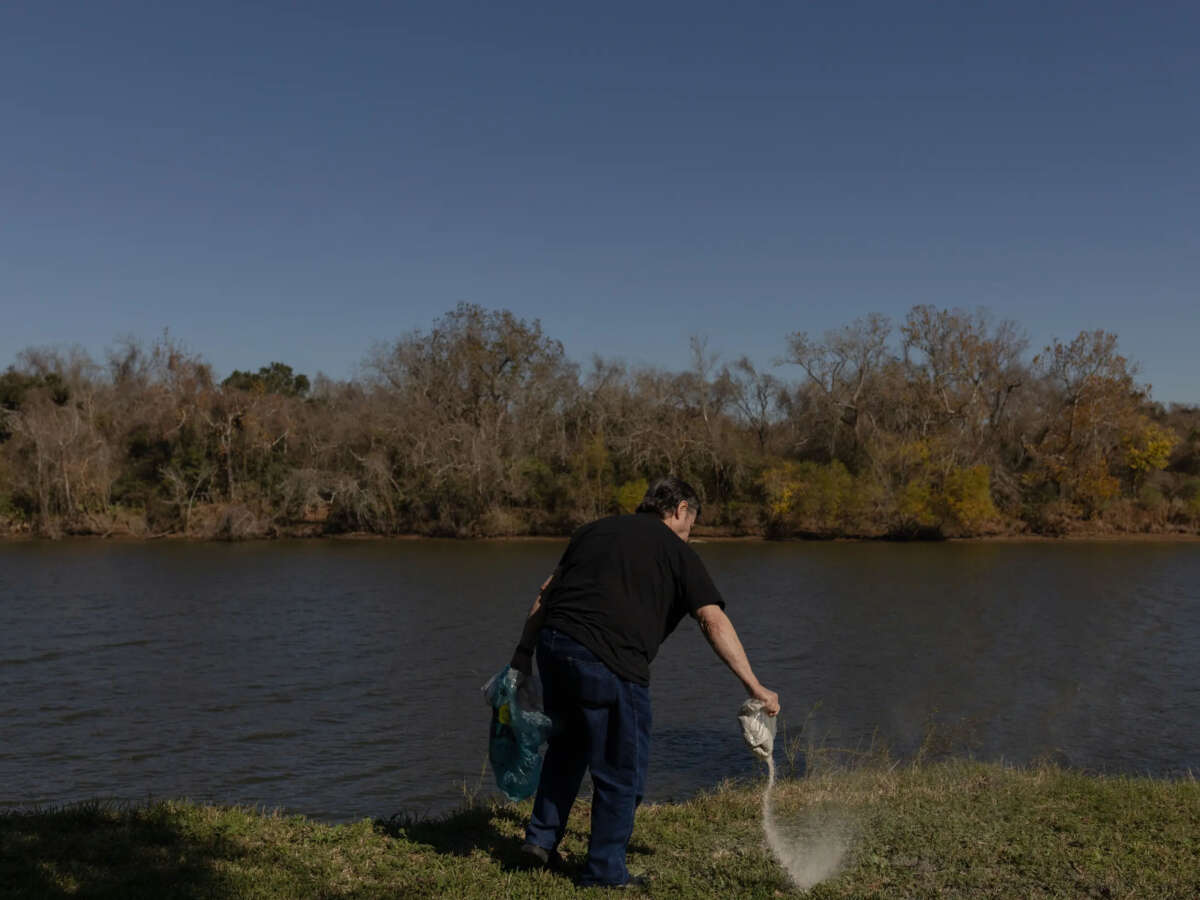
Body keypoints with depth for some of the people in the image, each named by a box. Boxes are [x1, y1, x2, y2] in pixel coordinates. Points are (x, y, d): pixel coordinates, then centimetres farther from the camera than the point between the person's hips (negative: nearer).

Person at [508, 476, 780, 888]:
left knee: (568, 746, 28)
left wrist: (524, 650, 19)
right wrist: (754, 687, -4)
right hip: (609, 662, -6)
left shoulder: (596, 529, 21)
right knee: (620, 772, 10)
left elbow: (546, 593, 17)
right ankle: (605, 872, 20)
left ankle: (541, 836, 28)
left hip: (553, 643, 6)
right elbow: (714, 622, -4)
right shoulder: (677, 552, 7)